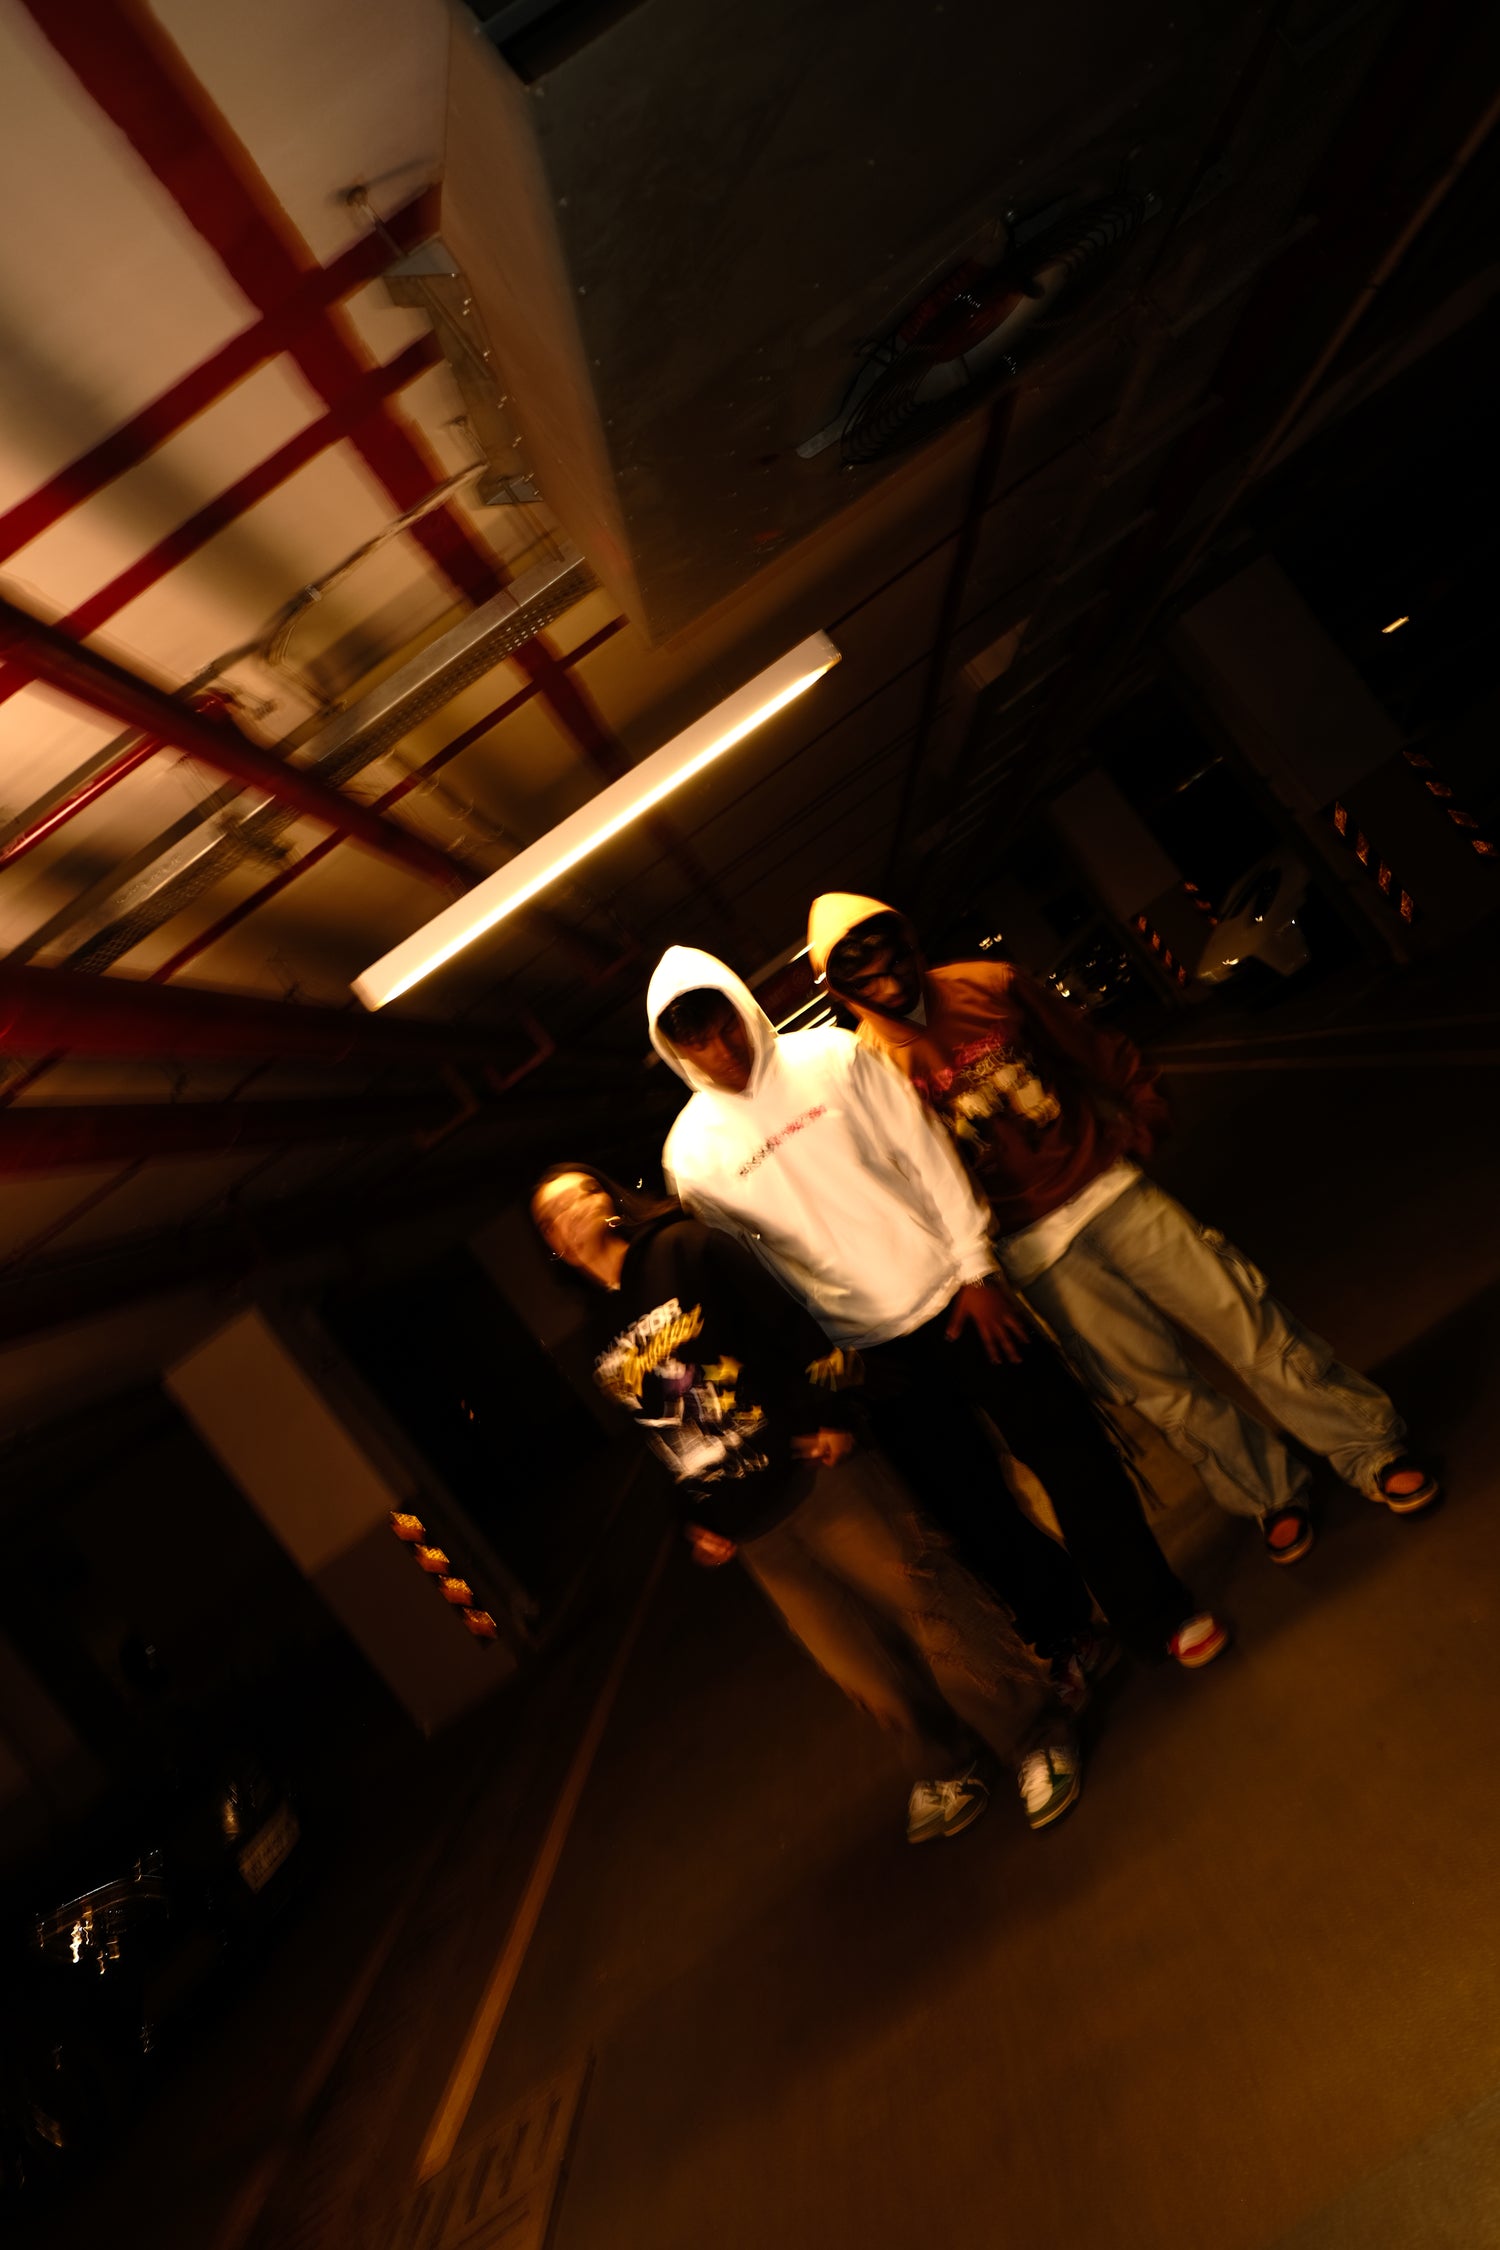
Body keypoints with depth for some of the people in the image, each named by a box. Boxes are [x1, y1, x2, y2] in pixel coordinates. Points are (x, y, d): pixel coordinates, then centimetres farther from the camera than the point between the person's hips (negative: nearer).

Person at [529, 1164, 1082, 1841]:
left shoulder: (684, 1249, -5)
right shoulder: (593, 1347, 9)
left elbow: (787, 1323, -12)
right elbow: (649, 1444, 15)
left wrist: (829, 1416, -20)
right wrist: (693, 1522, 11)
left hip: (808, 1471, -4)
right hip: (748, 1527, 4)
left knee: (923, 1600, -1)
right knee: (855, 1660, 11)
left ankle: (1036, 1734, 20)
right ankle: (941, 1768, 34)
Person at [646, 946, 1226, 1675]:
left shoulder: (830, 1056, -4)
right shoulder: (691, 1154, -5)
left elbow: (925, 1154, -3)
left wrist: (975, 1267, -6)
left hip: (952, 1296, 1)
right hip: (872, 1349, 0)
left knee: (1067, 1447, 7)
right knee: (971, 1506, 10)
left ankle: (1153, 1612, 30)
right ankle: (1063, 1632, 37)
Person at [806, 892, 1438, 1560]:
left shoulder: (990, 985, -1)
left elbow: (1099, 1052, 10)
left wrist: (1141, 1123, 6)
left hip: (1109, 1188, 2)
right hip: (1033, 1248, -2)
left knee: (1245, 1321, 5)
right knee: (1158, 1386, 6)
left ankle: (1369, 1448, 25)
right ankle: (1271, 1496, 30)